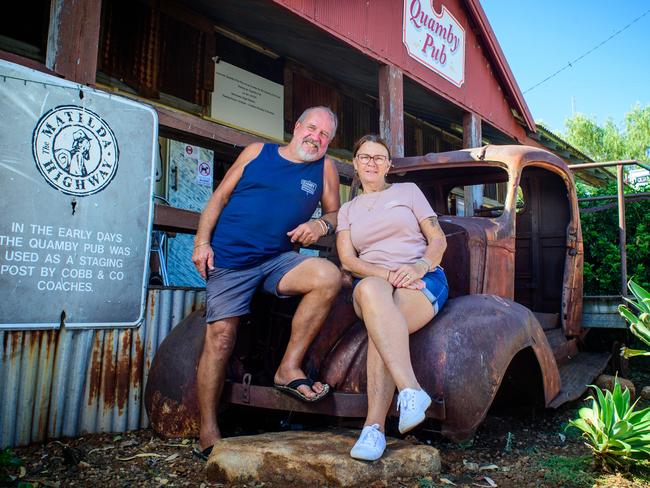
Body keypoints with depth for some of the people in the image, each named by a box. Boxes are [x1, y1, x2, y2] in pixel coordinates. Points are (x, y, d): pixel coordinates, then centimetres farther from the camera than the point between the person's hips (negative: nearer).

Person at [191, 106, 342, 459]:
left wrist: (321, 225, -9)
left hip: (278, 260, 2)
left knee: (329, 276, -26)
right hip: (229, 259, -1)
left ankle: (290, 367, -12)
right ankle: (208, 435, 4)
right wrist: (202, 241, -2)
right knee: (220, 339, -9)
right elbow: (219, 198, 8)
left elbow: (334, 213, 16)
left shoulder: (325, 168, 10)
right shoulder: (257, 152, 8)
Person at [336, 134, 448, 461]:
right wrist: (385, 273, -15)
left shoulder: (408, 191, 17)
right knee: (370, 289, -40)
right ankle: (411, 390, -49)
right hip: (372, 280, 1)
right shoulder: (348, 210, 21)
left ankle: (375, 426, -40)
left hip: (422, 281, -1)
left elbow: (438, 240, 8)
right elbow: (347, 260, 5)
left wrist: (418, 268, -14)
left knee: (380, 327, -36)